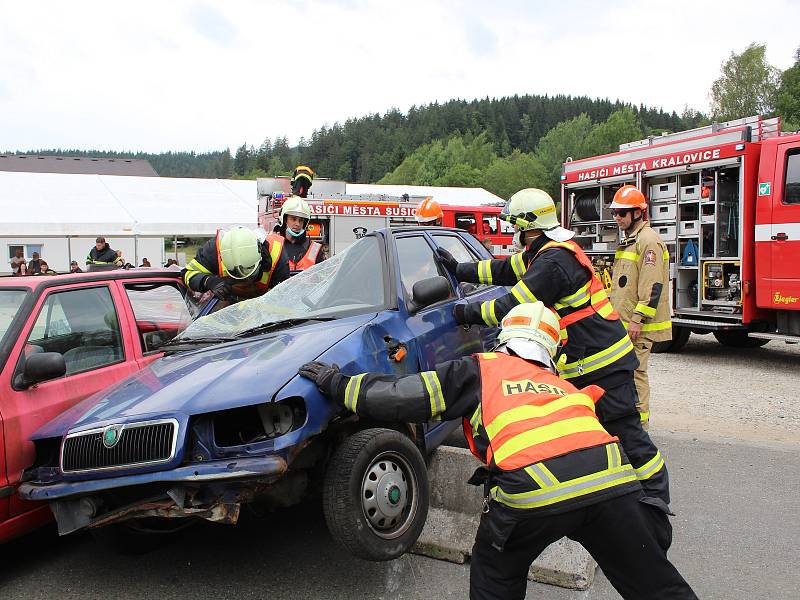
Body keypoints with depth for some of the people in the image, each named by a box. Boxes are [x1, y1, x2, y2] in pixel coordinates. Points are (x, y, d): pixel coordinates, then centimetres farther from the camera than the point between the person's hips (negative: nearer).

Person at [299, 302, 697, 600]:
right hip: (611, 479, 4)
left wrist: (336, 383, 27)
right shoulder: (564, 386, 34)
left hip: (536, 486, -4)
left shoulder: (480, 369, 20)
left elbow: (402, 397, 15)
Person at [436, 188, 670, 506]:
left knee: (625, 432, -3)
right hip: (585, 361, 11)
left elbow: (514, 307, -21)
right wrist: (460, 270, 24)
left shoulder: (552, 262, -22)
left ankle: (657, 498, 8)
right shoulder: (548, 252, 11)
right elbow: (506, 269, 21)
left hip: (602, 362, -11)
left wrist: (468, 313, -8)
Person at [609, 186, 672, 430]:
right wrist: (616, 314, 24)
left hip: (639, 326, -10)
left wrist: (638, 318, -22)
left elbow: (652, 285, -20)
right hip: (623, 322, 10)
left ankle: (639, 424, 0)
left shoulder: (648, 240, -13)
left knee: (634, 371, -7)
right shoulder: (629, 240, 20)